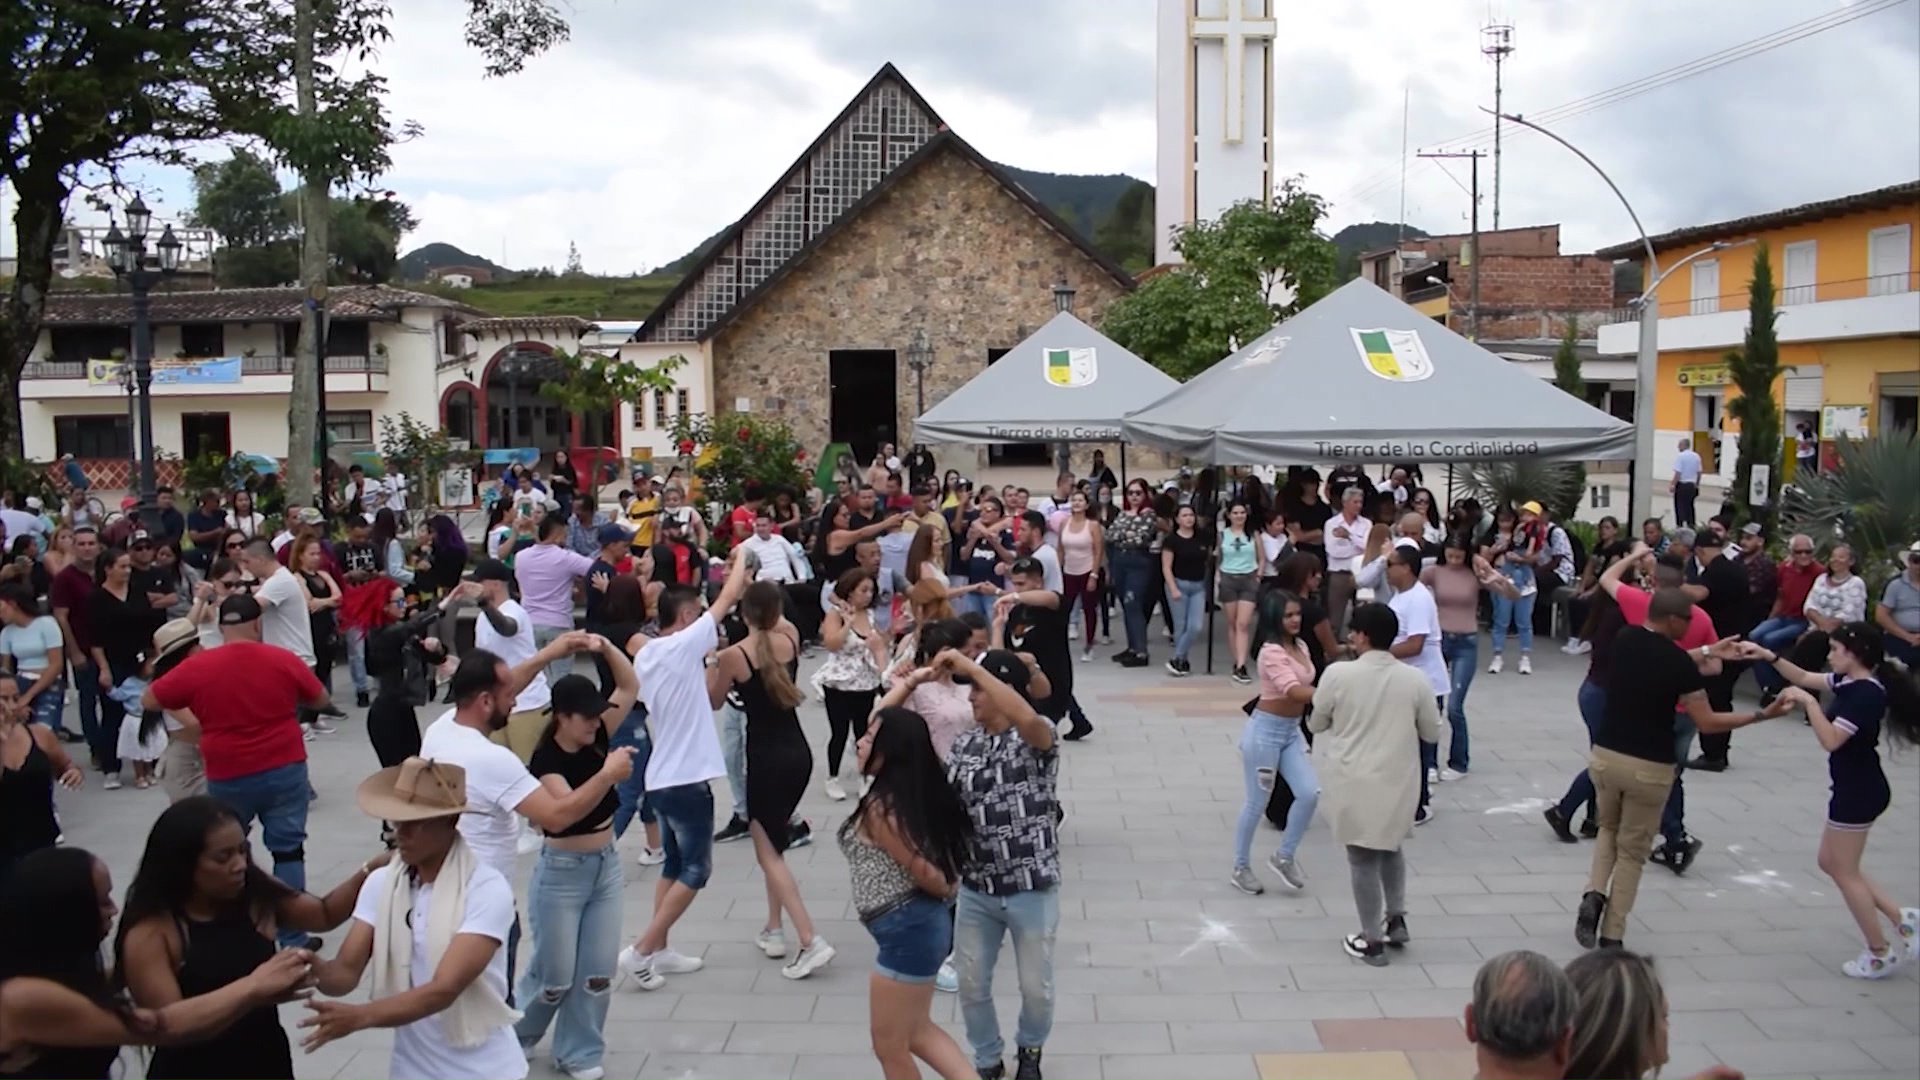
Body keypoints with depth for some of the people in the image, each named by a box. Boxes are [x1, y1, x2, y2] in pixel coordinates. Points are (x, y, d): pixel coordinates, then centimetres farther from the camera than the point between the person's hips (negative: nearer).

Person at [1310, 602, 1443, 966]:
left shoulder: (1338, 674, -14)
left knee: (1363, 858, 10)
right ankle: (1396, 919, 26)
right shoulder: (1415, 679, -8)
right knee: (1389, 847, 27)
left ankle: (1372, 941, 17)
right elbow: (1432, 733, 3)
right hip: (1397, 782, 3)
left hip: (1354, 784, -3)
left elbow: (1316, 724, 0)